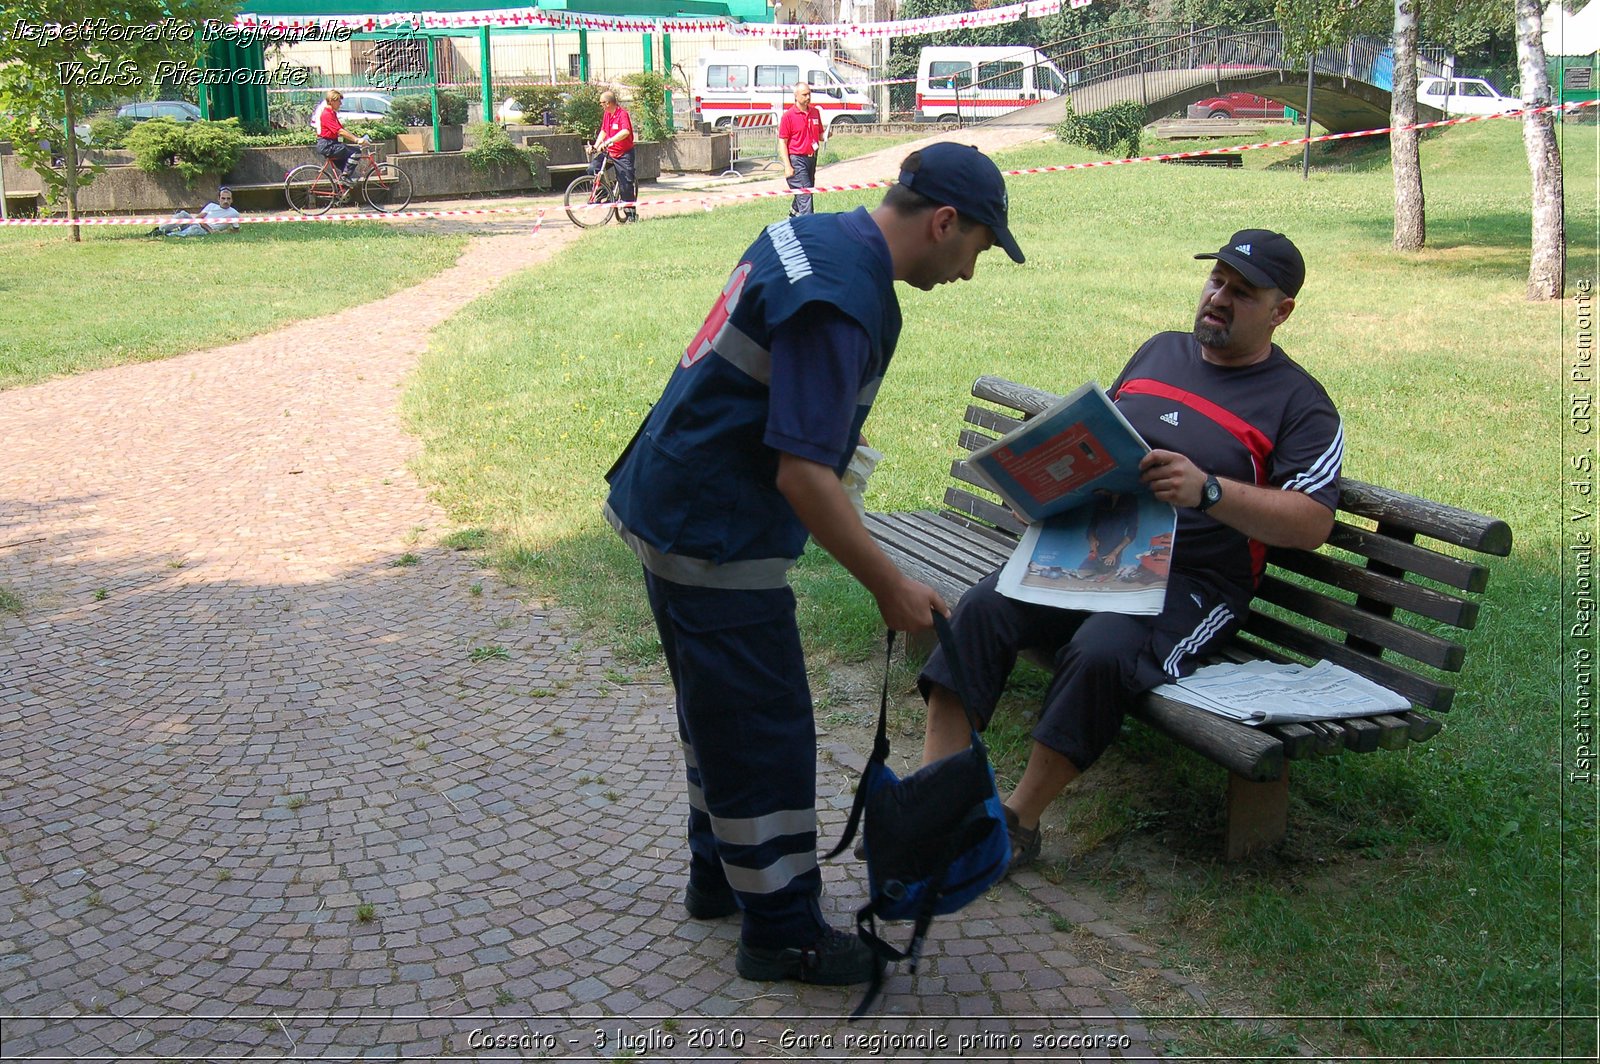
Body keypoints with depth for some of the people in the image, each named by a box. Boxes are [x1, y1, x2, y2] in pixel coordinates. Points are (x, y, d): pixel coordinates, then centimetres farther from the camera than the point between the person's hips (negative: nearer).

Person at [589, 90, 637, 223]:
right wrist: (596, 145, 4)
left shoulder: (622, 113, -18)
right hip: (609, 152, 7)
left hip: (624, 154, -7)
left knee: (626, 184, -6)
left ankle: (631, 213, 4)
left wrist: (608, 142, -41)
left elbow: (625, 132, -34)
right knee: (592, 169, -11)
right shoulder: (606, 114, 8)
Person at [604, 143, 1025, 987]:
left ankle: (719, 874, 39)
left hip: (672, 503, 10)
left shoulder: (810, 233, 5)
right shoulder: (841, 302, -25)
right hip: (715, 537, -10)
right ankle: (781, 932, 17)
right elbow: (802, 476, -27)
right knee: (766, 735, 2)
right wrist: (891, 588, -19)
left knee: (719, 712, 23)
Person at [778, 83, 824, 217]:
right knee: (805, 192, -13)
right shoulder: (788, 116, -10)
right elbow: (782, 142, -10)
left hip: (812, 158, 7)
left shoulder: (815, 112, 9)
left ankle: (793, 214, 39)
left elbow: (820, 134, 20)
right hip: (797, 159, -7)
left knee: (806, 191, 18)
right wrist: (787, 166, -16)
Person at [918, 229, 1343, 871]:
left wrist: (1208, 490, -25)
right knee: (983, 608, -22)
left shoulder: (1299, 404, 1)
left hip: (1192, 582, -5)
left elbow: (1312, 523, -11)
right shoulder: (1159, 352, 19)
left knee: (1100, 651, -35)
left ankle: (1018, 822, -18)